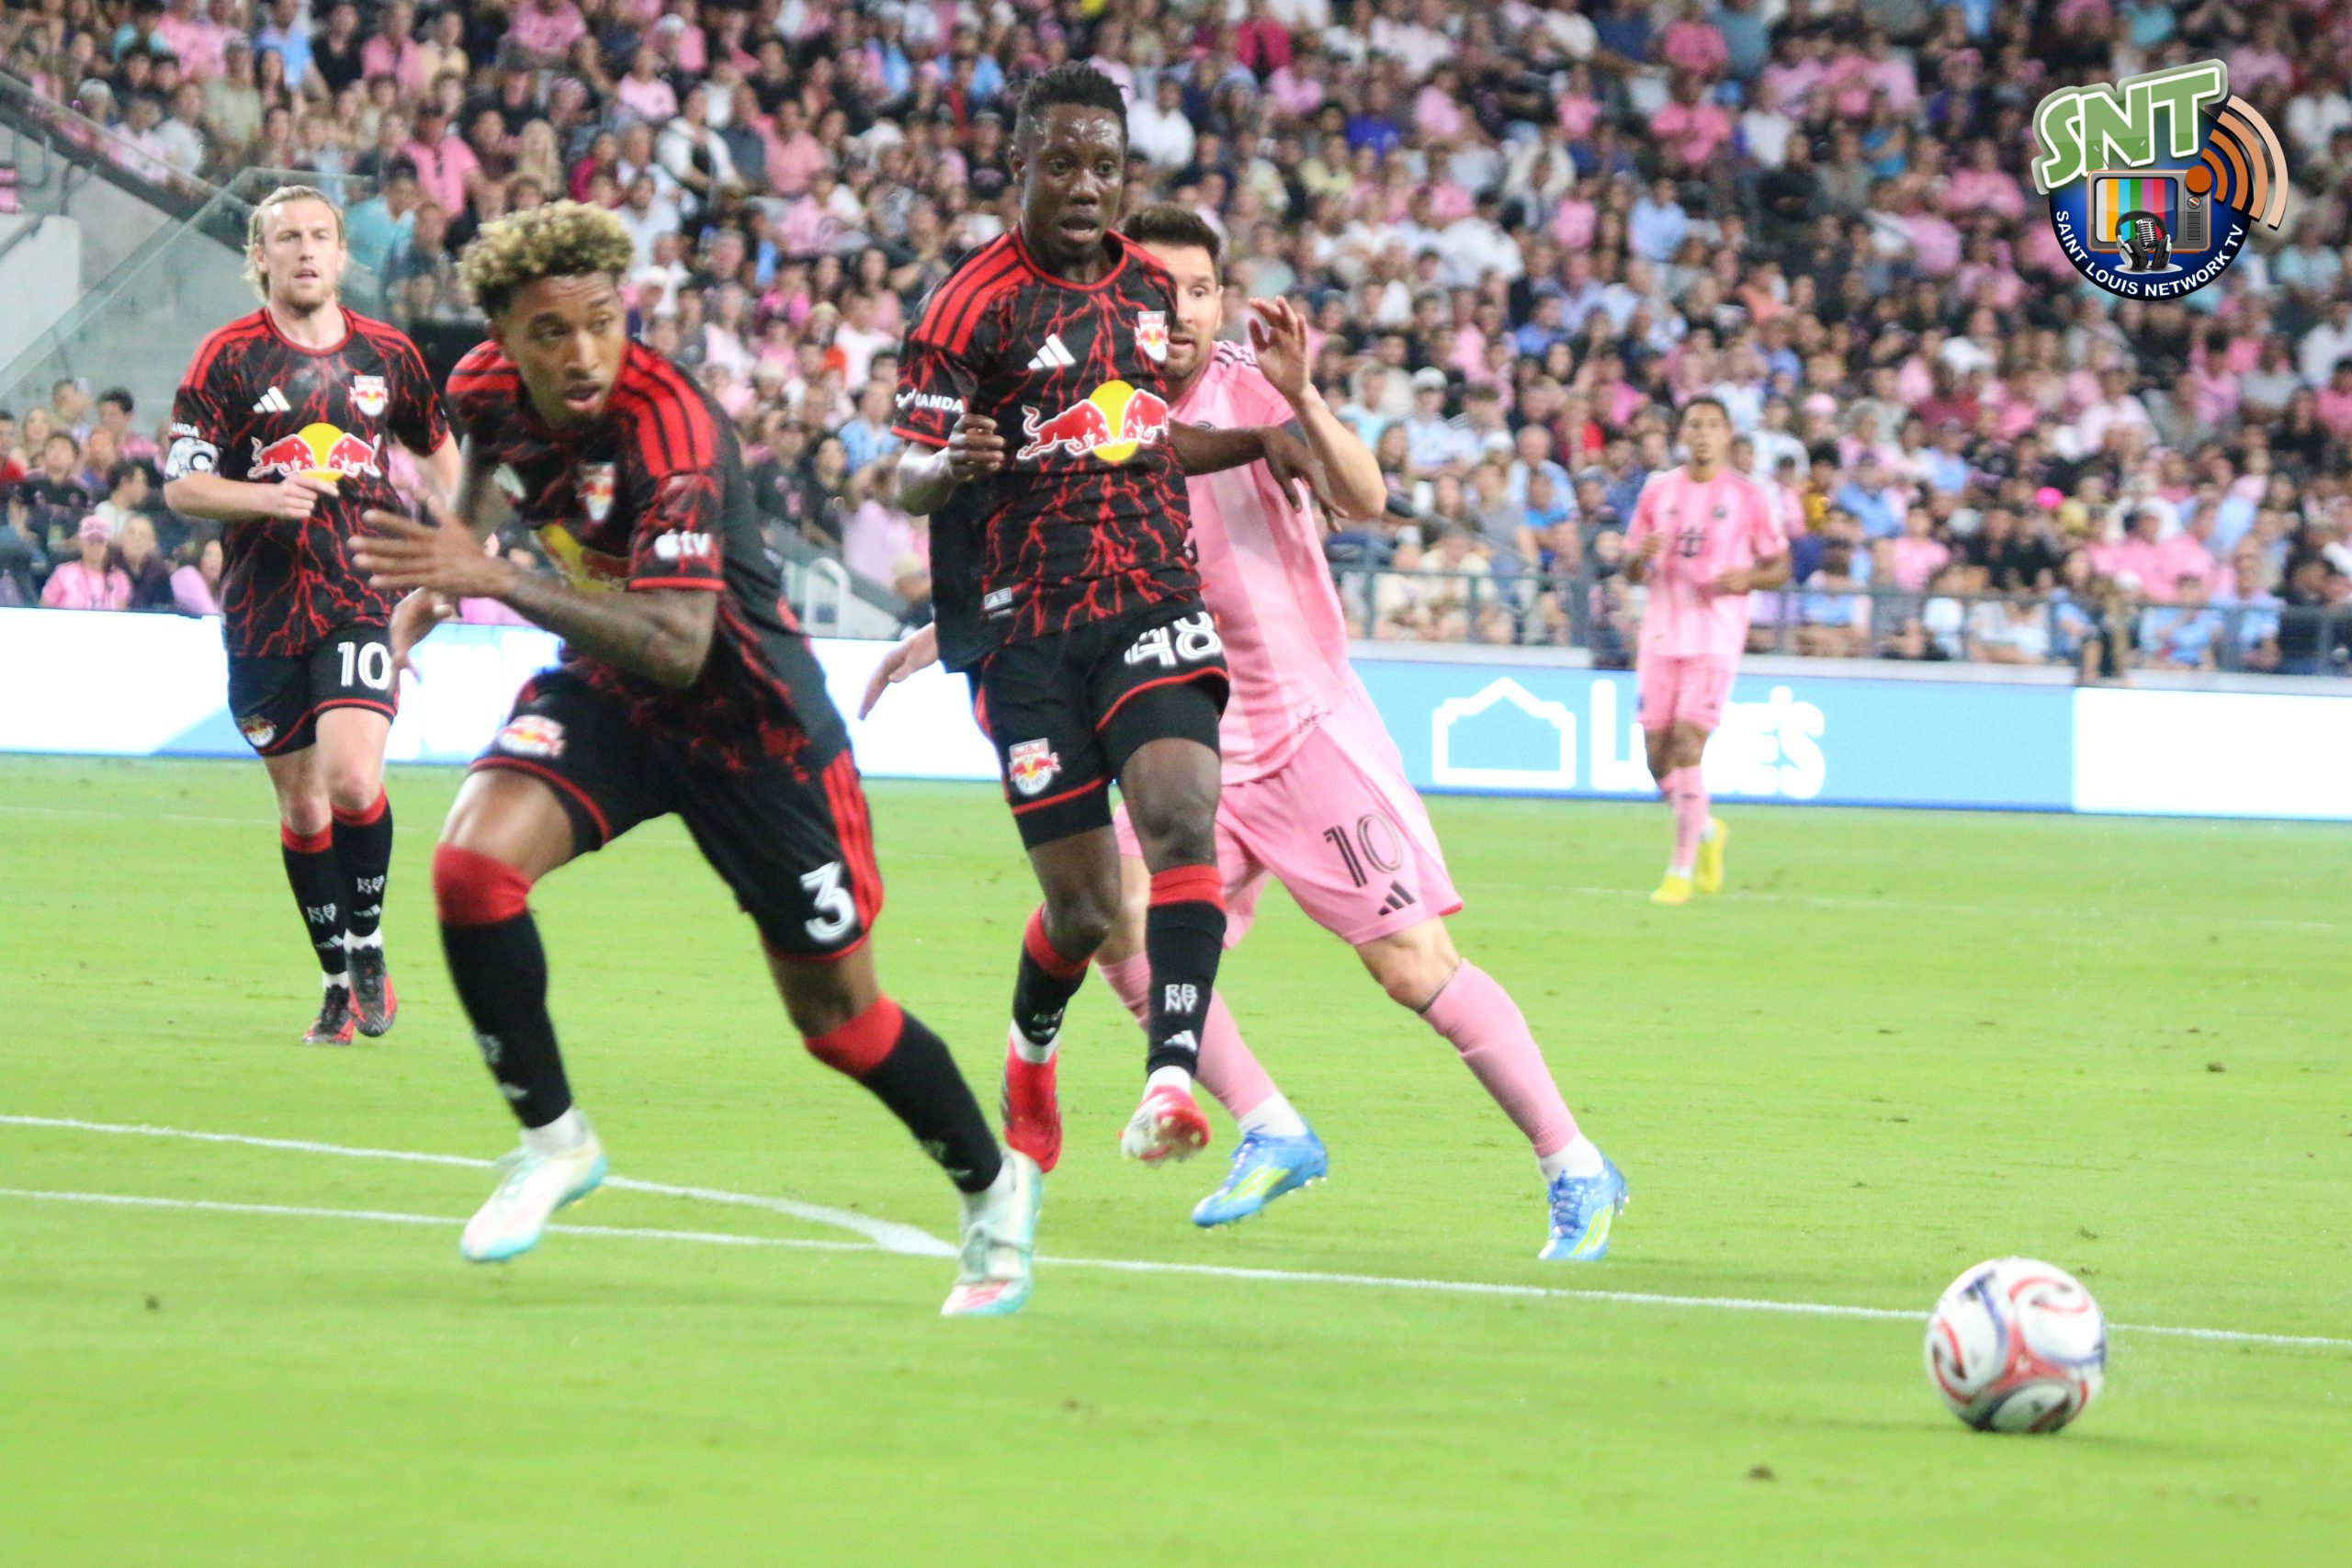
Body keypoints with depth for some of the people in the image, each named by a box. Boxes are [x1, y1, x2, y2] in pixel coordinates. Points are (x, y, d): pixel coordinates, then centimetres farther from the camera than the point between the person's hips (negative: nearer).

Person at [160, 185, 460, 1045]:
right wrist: (263, 496, -23)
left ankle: (367, 944, 3)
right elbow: (180, 484, -6)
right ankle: (339, 984, 18)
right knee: (301, 804, 4)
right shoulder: (229, 356, -2)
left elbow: (436, 446, 23)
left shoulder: (386, 354, 6)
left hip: (361, 602, 0)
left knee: (352, 780, -19)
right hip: (261, 611, 0)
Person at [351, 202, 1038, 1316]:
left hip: (743, 713, -5)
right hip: (601, 688, 5)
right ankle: (552, 1141, -3)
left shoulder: (668, 428, -33)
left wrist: (499, 581, -49)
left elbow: (678, 644, -43)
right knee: (473, 860, -22)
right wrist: (438, 571, 3)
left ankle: (993, 1189, 31)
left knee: (836, 1012, 4)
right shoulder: (488, 385, -11)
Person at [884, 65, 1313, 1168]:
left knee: (1182, 820, -24)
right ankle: (1030, 1050, 32)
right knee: (1083, 906, -1)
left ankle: (1171, 1080, -32)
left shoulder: (1152, 287, 11)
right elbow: (908, 477, -9)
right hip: (1024, 630, -3)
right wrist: (951, 465, -31)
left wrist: (1264, 440, 17)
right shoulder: (971, 303, -6)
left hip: (1153, 608, 3)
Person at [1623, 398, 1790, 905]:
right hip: (1662, 632, 4)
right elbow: (1633, 571, 14)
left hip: (1715, 638, -4)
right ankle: (1706, 831, 30)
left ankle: (1682, 871, -9)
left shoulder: (1748, 497, 1)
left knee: (1688, 744, -15)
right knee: (1658, 755, 2)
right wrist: (1641, 556, -10)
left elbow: (1780, 568, 6)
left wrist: (1746, 577, -15)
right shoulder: (1658, 491, 9)